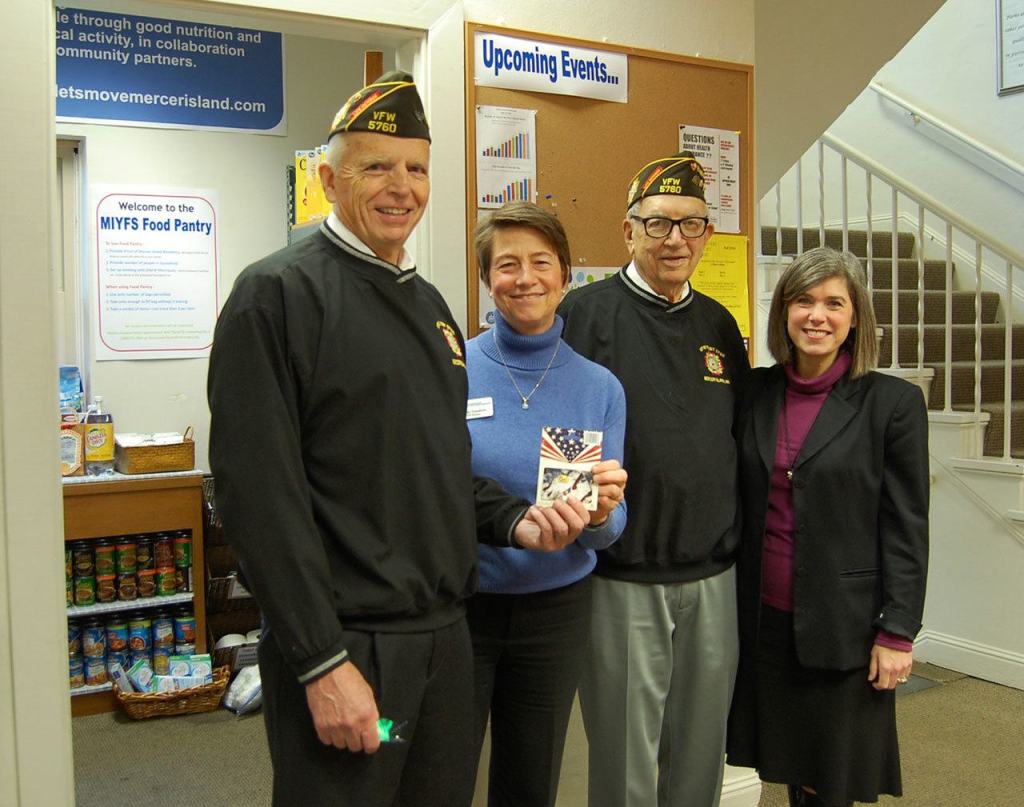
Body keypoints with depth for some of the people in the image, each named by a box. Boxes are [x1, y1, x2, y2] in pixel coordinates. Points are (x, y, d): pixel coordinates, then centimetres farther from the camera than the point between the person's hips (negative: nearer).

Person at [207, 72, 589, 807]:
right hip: (344, 644, -7)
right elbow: (261, 492, -17)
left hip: (445, 635, 8)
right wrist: (322, 663, -19)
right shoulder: (278, 293, -10)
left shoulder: (429, 304, 14)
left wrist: (513, 520, 3)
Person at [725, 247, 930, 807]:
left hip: (844, 624, -3)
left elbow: (906, 528, -6)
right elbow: (740, 502, 9)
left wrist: (897, 633, -9)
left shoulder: (893, 402, -7)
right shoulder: (754, 391, 3)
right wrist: (731, 603, 6)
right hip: (764, 617, 3)